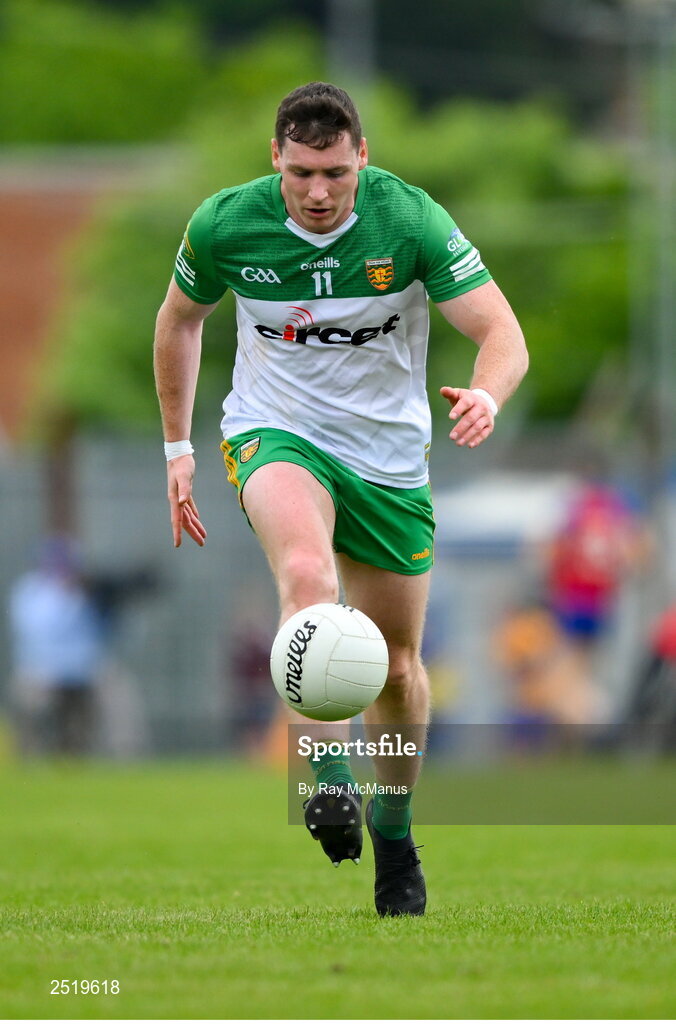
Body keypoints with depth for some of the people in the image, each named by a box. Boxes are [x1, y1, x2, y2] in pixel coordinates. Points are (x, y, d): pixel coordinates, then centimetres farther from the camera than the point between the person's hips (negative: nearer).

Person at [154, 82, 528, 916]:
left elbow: (501, 333, -21)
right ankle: (329, 784, -43)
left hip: (388, 455, 2)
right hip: (275, 434, -1)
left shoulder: (412, 221, -18)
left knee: (397, 663, 9)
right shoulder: (224, 224, -13)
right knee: (307, 570, -35)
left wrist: (487, 395, -44)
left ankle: (393, 834, 32)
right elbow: (180, 318, 8)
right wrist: (177, 448, 9)